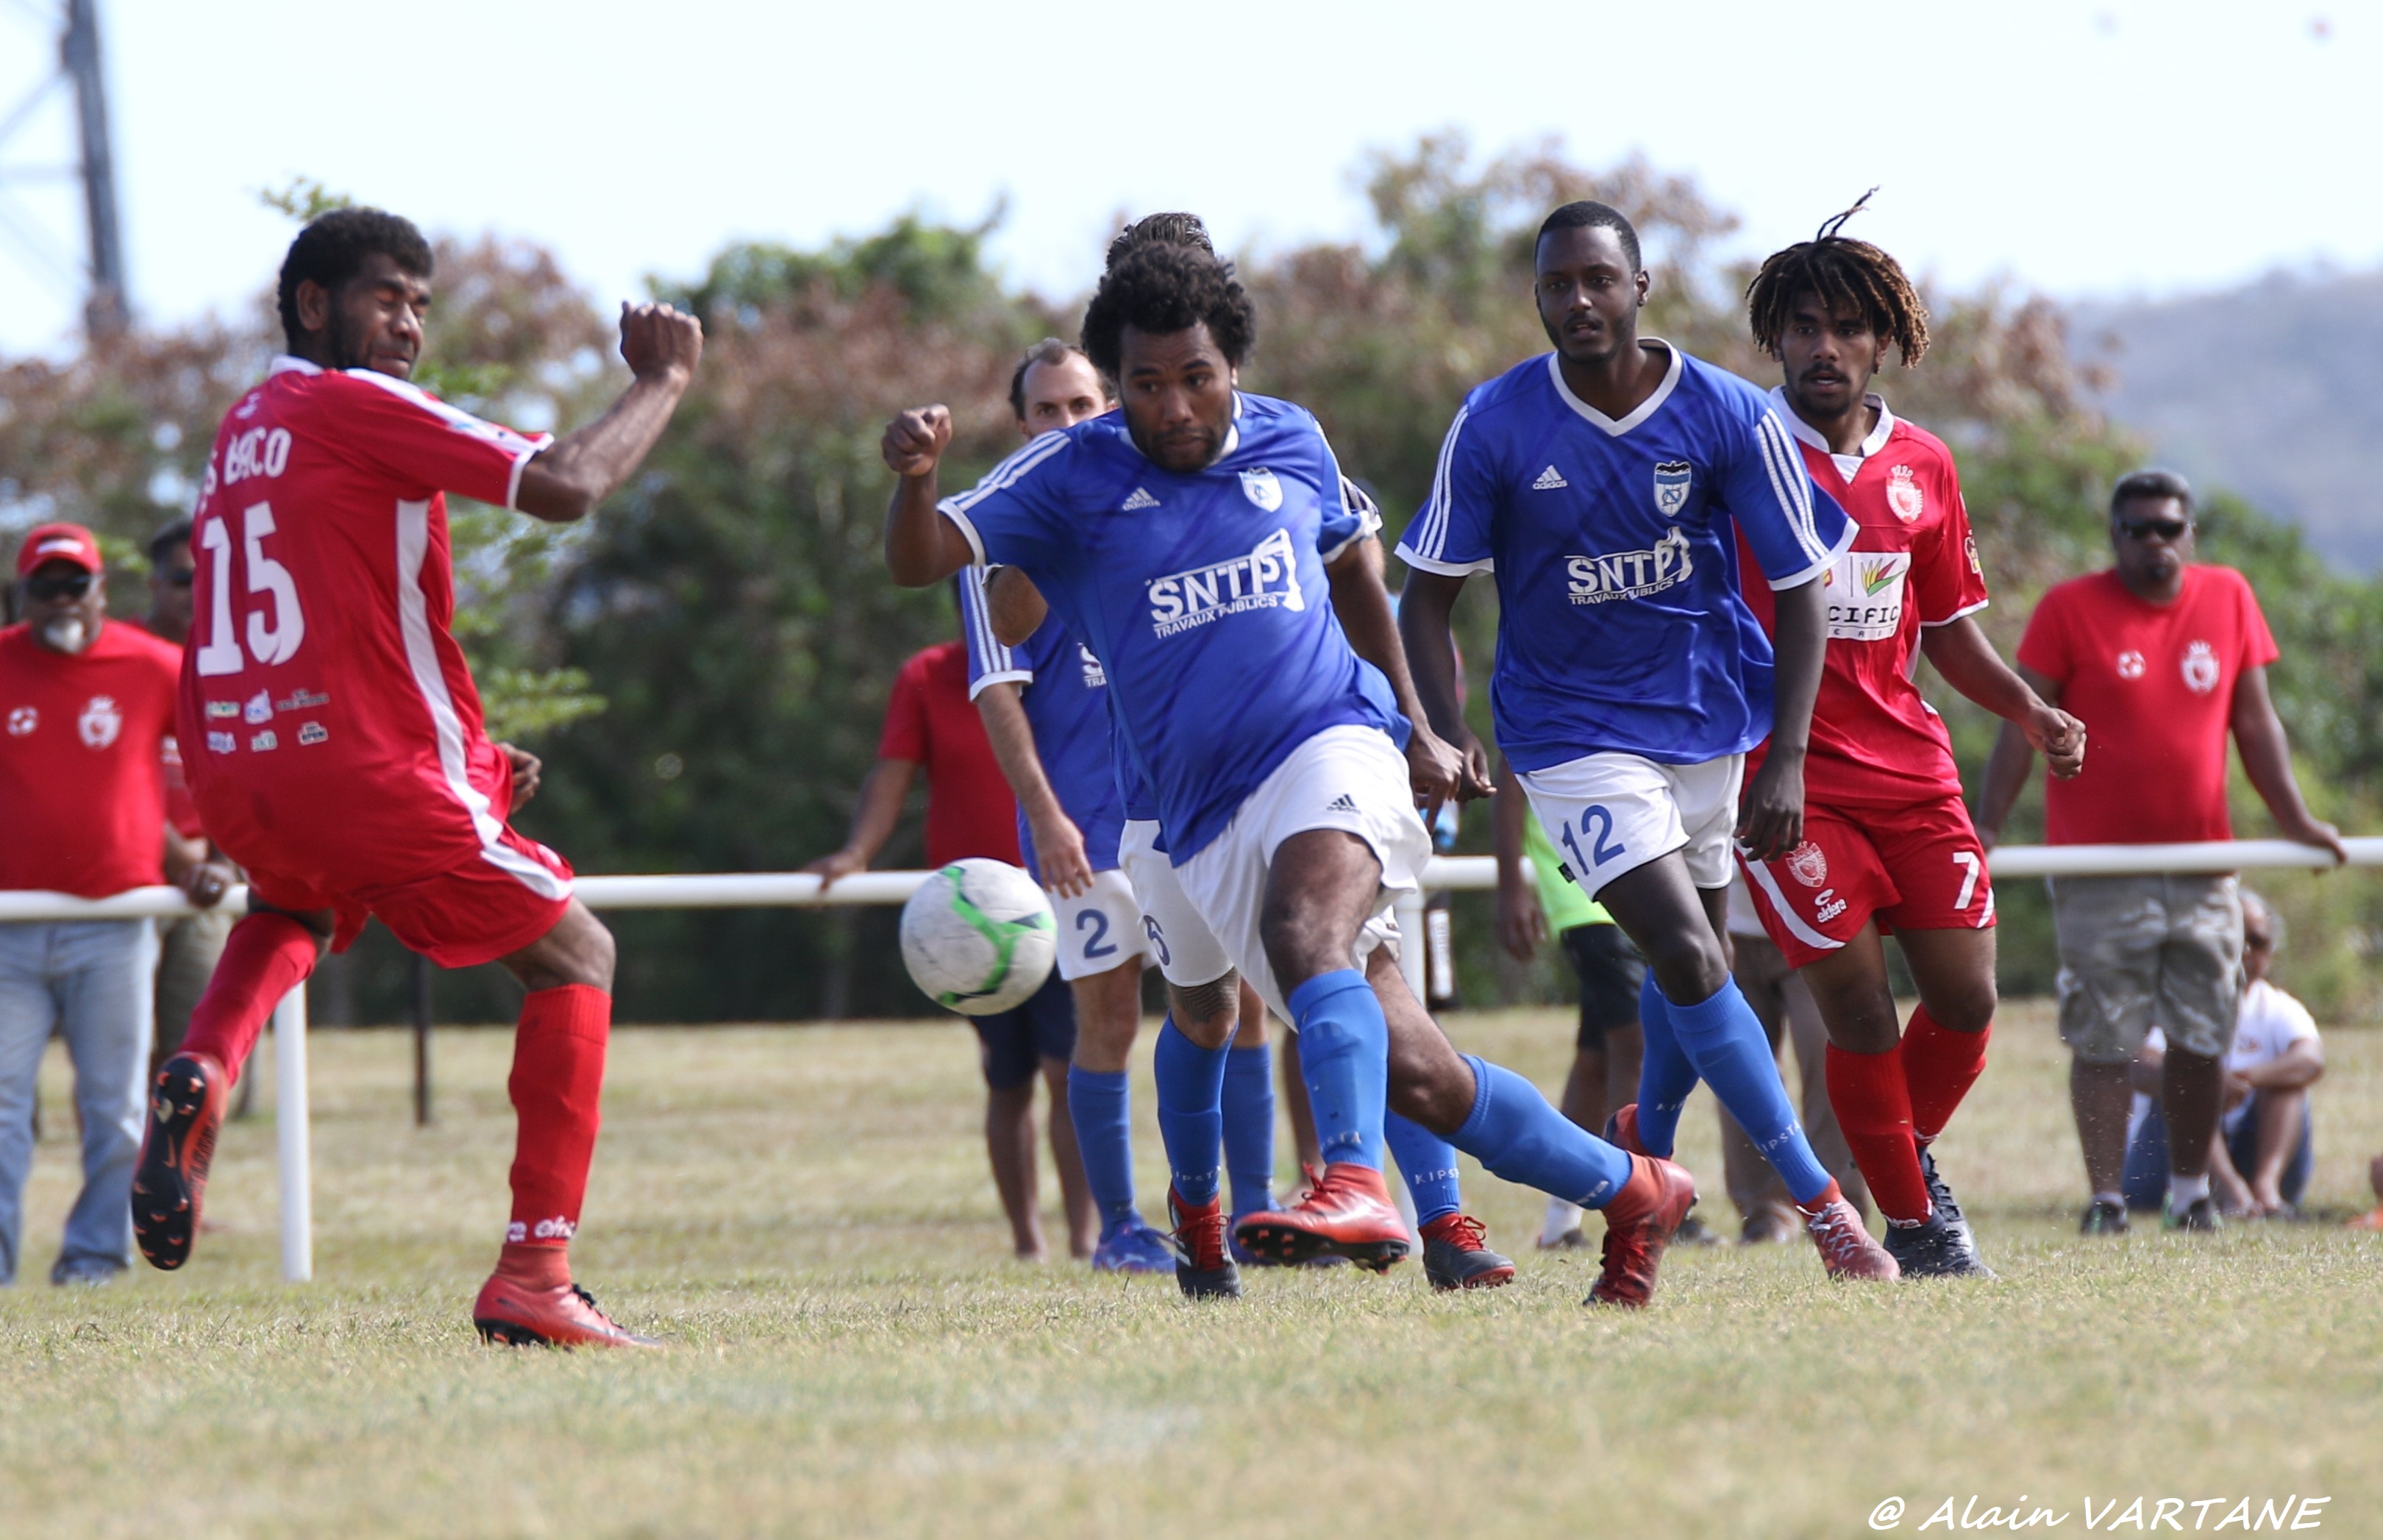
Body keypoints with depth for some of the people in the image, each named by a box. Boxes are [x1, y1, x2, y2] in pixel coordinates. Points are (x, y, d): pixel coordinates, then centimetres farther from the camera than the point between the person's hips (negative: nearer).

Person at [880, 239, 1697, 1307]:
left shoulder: (1289, 442, 7)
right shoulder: (1071, 477, 1)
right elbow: (920, 559, -9)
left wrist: (1415, 729, 28)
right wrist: (916, 477, -32)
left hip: (1331, 746, -2)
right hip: (1203, 818, 2)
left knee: (1302, 927, -36)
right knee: (1410, 1075, 0)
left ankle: (1356, 1185, -54)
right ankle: (1632, 1192, 17)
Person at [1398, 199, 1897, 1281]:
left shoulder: (1731, 417, -12)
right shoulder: (1496, 426, -13)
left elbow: (1799, 590, -6)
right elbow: (1428, 593, -5)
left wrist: (1786, 762, -12)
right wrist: (1446, 732, -20)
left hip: (1704, 714, 3)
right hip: (1571, 730, -3)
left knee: (1694, 960, 16)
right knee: (1687, 955, -16)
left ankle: (1649, 1138, 45)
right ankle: (1819, 1197, -12)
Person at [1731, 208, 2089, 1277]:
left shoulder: (1923, 466, 10)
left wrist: (2032, 715, 3)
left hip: (1911, 769, 5)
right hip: (1785, 777, -4)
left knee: (1965, 1000, 0)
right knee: (1860, 1011, -9)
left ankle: (1913, 1154, 29)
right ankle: (1912, 1225, 8)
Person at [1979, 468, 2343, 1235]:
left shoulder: (2228, 599, 8)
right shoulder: (2069, 609, -2)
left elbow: (2255, 723, 14)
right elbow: (2022, 726, -3)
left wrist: (2294, 819, 10)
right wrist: (1986, 828, -10)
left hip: (2202, 868, 3)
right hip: (2099, 874, -3)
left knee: (2202, 1038, 7)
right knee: (2102, 1042, -3)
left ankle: (2191, 1188, 20)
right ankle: (2106, 1198, 1)